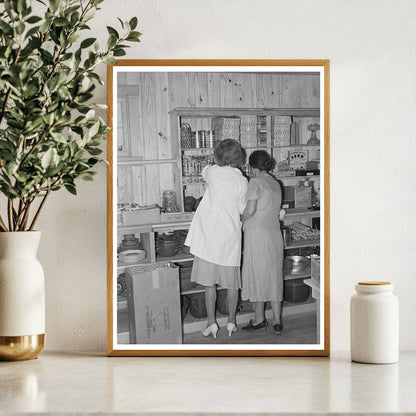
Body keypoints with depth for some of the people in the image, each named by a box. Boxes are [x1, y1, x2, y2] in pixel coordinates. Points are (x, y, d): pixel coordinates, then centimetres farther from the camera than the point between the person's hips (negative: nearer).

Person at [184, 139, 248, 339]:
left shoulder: (213, 172, -4)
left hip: (209, 235, -1)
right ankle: (231, 322, 19)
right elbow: (243, 210, 6)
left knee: (209, 282, 7)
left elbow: (205, 170, 20)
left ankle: (211, 323, 9)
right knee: (231, 283, 12)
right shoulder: (242, 181, -2)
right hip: (230, 236, 2)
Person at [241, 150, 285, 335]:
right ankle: (277, 321, 10)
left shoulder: (255, 182, -8)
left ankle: (259, 319, 10)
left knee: (257, 276, 3)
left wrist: (241, 217, 3)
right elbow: (273, 210, 13)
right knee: (274, 277, 9)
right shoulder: (276, 183, 15)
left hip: (257, 233, -7)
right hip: (275, 234, 7)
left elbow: (250, 210, -15)